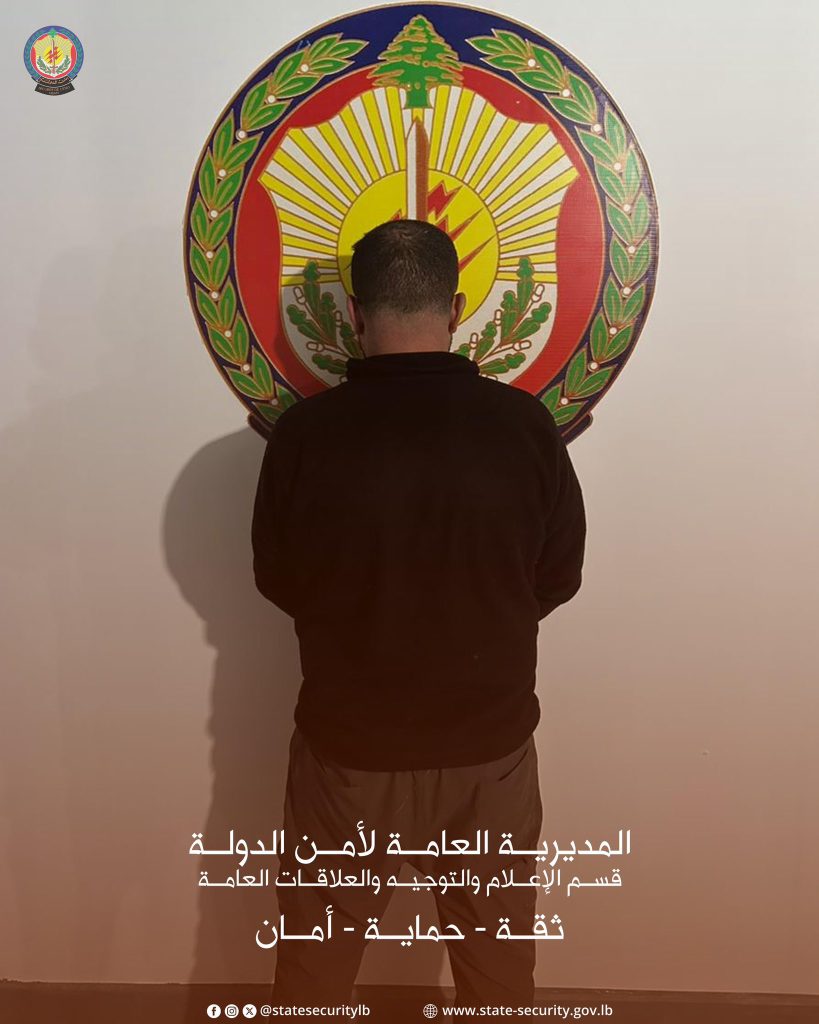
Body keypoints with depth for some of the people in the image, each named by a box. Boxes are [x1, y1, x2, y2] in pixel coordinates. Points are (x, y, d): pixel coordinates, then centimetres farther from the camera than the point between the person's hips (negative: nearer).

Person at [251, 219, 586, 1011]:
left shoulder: (306, 431, -17)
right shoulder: (525, 425, -15)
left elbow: (278, 581, -3)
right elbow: (559, 580, -3)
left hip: (346, 741, 0)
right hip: (488, 740, 1)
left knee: (317, 952, 24)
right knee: (496, 952, 24)